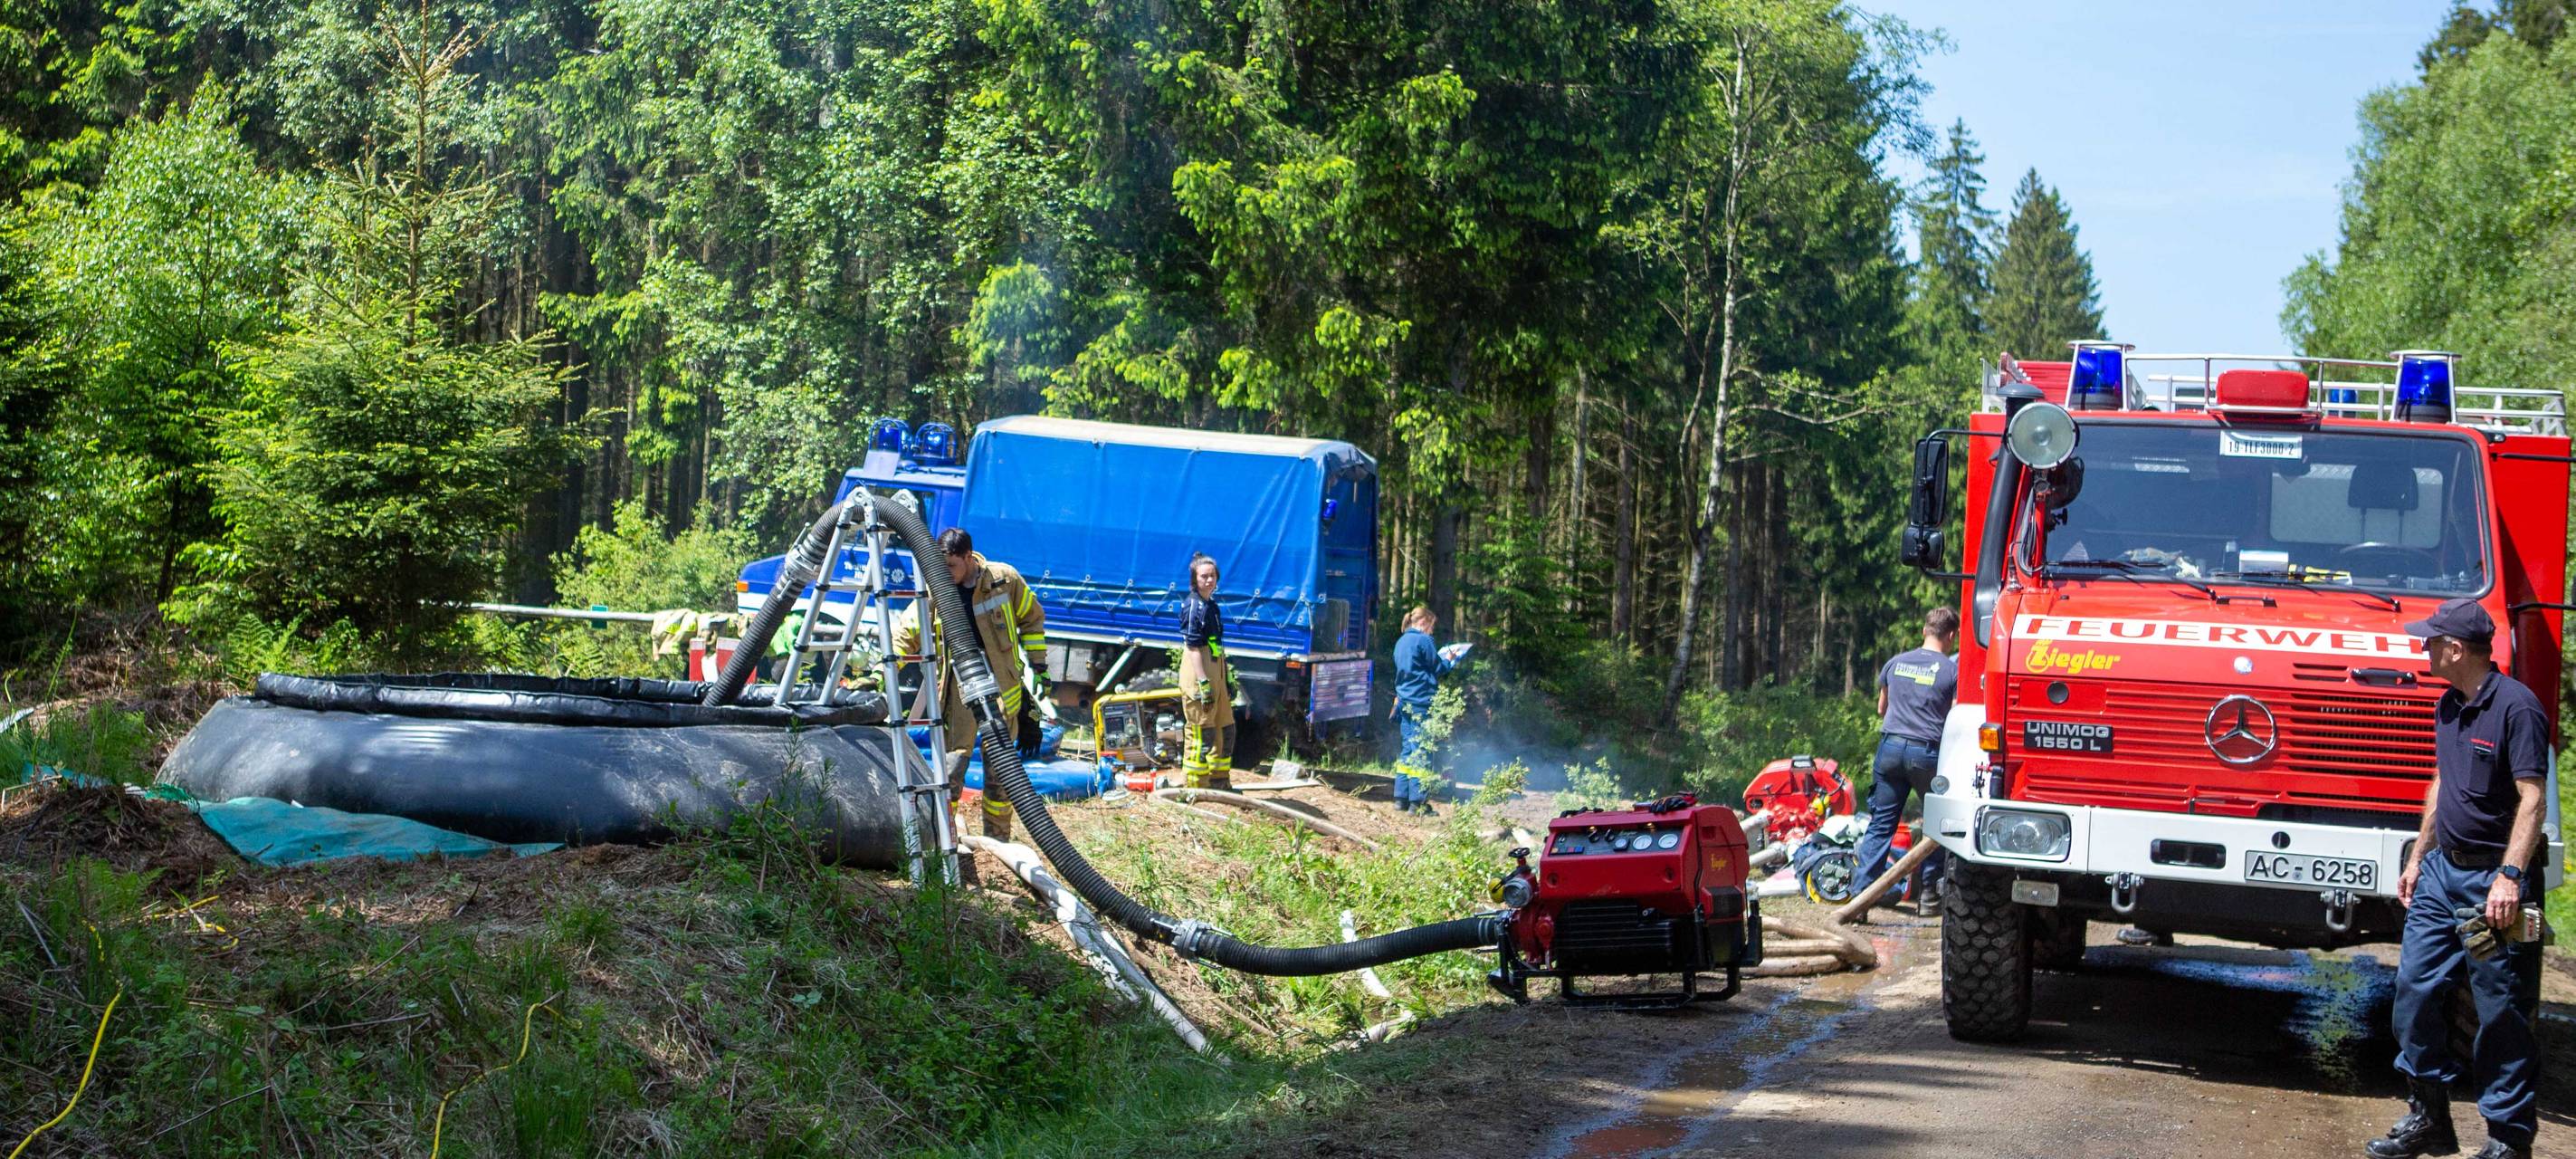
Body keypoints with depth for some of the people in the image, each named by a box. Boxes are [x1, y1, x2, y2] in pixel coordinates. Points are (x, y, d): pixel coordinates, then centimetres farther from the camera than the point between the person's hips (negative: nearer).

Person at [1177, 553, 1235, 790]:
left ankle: (1220, 780, 28)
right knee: (1202, 732, -6)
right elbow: (1193, 647, -19)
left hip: (1215, 672, 10)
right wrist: (1203, 683, -23)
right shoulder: (1194, 606, -13)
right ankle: (1195, 786, 0)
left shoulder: (1211, 604, 16)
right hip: (1198, 673, -10)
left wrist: (1228, 678, 24)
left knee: (1225, 729, 16)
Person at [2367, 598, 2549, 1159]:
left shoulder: (2515, 706, -15)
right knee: (2416, 989, 8)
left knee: (2500, 1011, -2)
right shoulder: (2450, 706, 11)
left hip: (2492, 880, -8)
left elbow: (2532, 799, -19)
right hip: (2442, 869, 8)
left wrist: (2509, 877, -25)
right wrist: (2418, 858, 21)